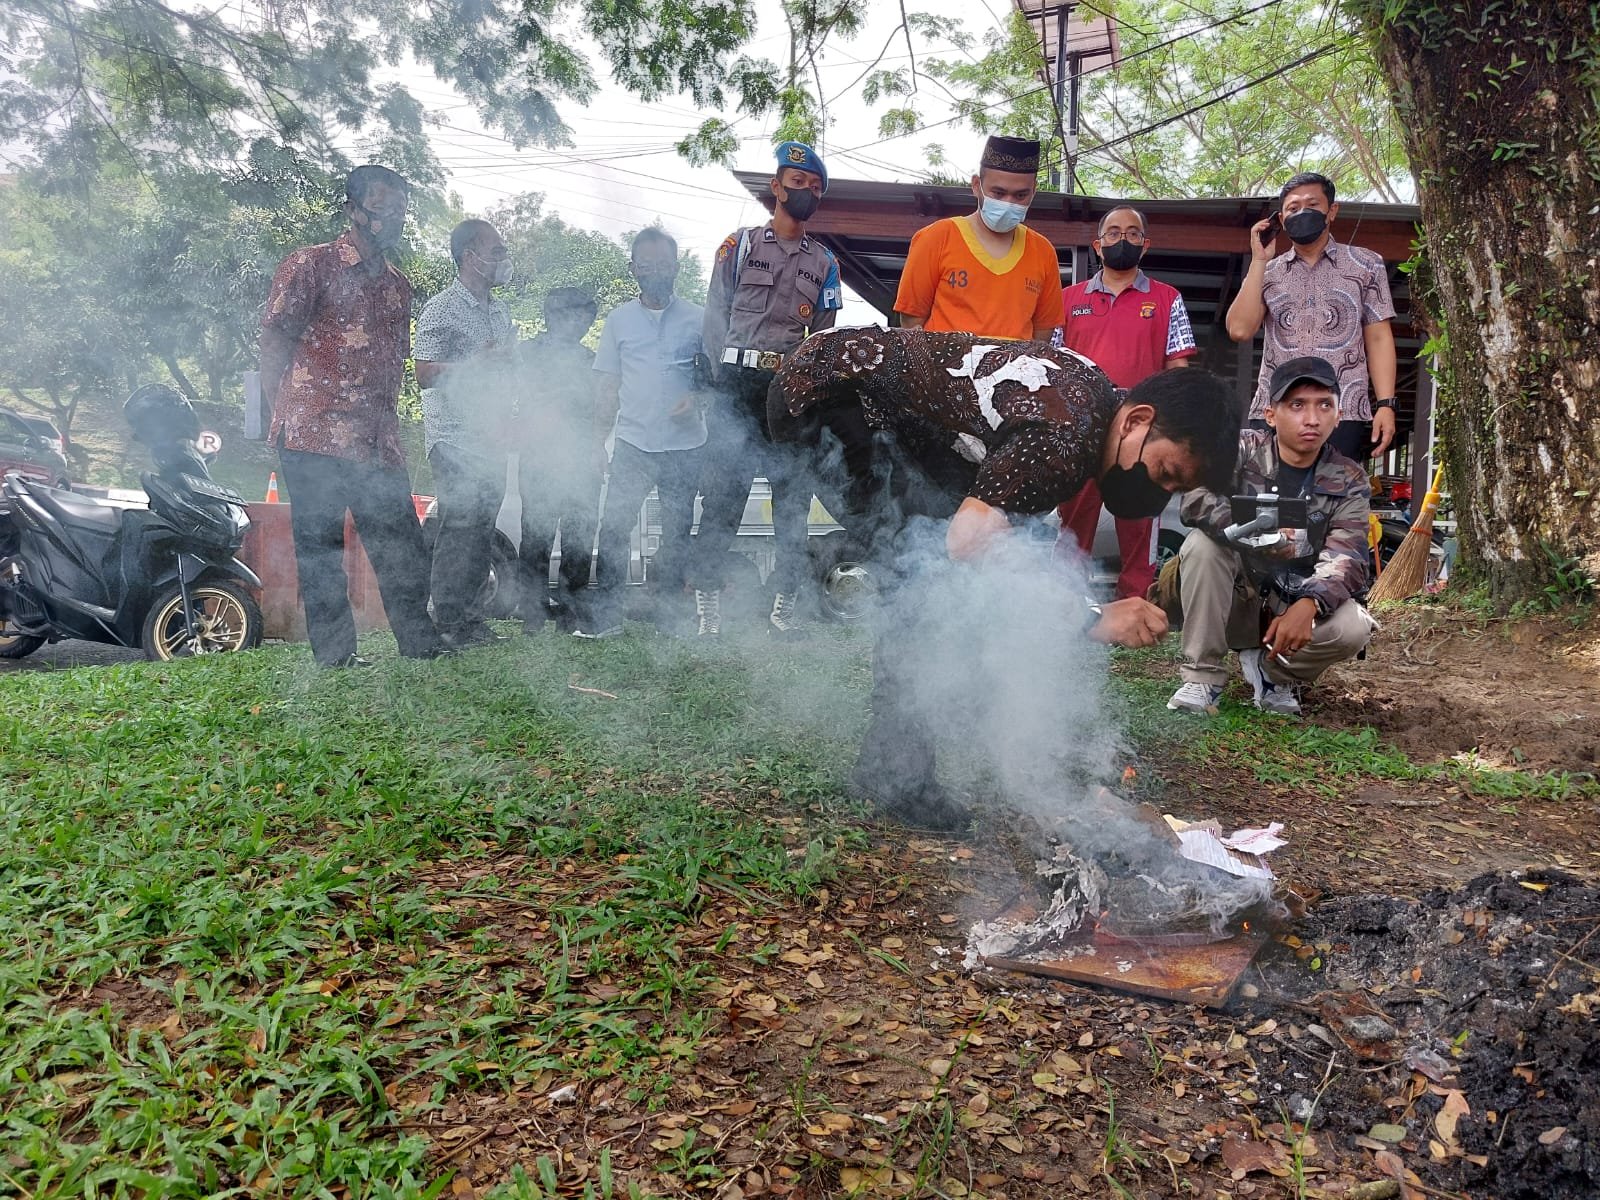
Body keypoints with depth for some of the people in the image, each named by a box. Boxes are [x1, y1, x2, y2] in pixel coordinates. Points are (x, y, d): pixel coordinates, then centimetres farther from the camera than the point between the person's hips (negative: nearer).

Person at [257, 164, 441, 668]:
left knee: (403, 544, 7)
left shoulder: (398, 286, 18)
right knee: (320, 547, 0)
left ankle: (420, 641, 15)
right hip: (314, 438, -6)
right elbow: (274, 341, -4)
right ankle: (334, 651, 8)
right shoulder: (311, 264, -1)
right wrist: (281, 418, -9)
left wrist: (387, 427, 16)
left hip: (378, 442, 6)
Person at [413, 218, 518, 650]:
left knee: (483, 528, 8)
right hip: (456, 440, -7)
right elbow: (425, 374, -14)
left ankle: (468, 614, 18)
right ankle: (448, 623, -1)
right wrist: (479, 361, -18)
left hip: (492, 440, 7)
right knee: (459, 527, -8)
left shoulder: (500, 311, 17)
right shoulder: (441, 311, -7)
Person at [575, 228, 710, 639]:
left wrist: (696, 398, -11)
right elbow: (608, 385, 9)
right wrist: (598, 437, 3)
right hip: (633, 443, 0)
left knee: (677, 532, 8)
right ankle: (605, 613, 0)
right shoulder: (619, 319, 8)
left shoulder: (698, 318, 4)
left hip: (685, 445, 0)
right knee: (613, 528, -6)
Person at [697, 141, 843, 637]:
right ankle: (709, 602, -1)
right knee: (723, 490, -7)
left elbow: (823, 336, 13)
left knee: (793, 495, 1)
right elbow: (715, 315, 7)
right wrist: (724, 375, -3)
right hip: (739, 383, -2)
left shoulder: (824, 262, 17)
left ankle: (785, 603, 8)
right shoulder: (739, 244, 11)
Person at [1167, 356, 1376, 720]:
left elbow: (1346, 561, -19)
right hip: (1233, 602, -1)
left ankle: (1271, 670, 4)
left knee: (1354, 627, -29)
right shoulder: (1242, 449, -9)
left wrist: (1307, 605, -39)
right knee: (1202, 544, -29)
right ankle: (1202, 676, -18)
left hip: (1295, 606, 1)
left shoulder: (1349, 482, -5)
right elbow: (1196, 498, -28)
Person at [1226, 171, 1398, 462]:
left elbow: (1378, 339, 8)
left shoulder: (1366, 265, 13)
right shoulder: (1266, 272, 16)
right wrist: (1259, 260, 2)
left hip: (1343, 415, -1)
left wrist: (1385, 404, -4)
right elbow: (1240, 329, 0)